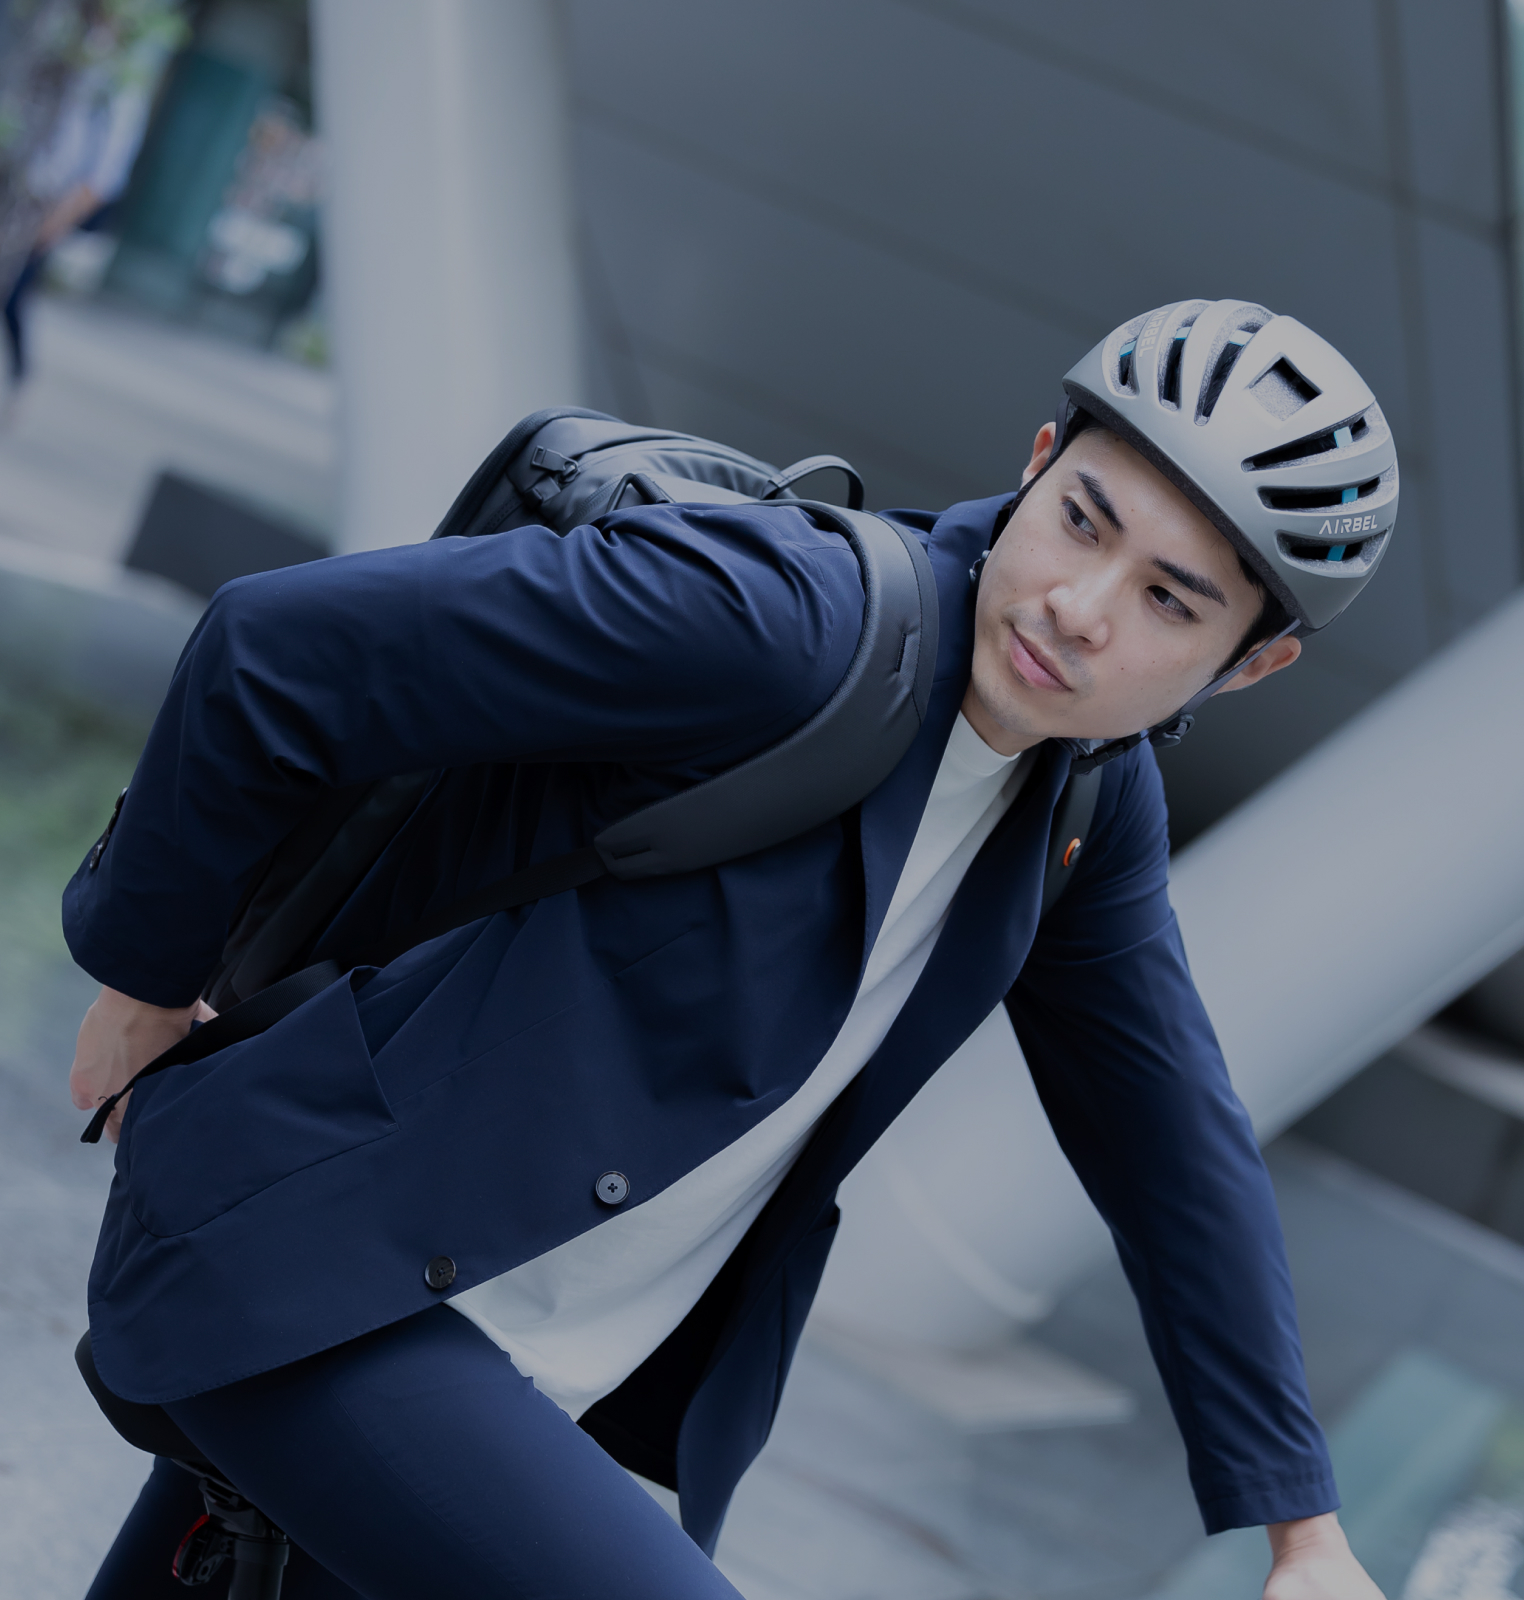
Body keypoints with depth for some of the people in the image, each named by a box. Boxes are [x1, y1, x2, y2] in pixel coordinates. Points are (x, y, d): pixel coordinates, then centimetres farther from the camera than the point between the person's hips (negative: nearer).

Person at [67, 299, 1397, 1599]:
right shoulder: (783, 621, -26)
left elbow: (1173, 1143, 10)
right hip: (308, 1286, -8)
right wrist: (146, 979, -6)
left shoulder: (1093, 790, 0)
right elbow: (278, 650, -22)